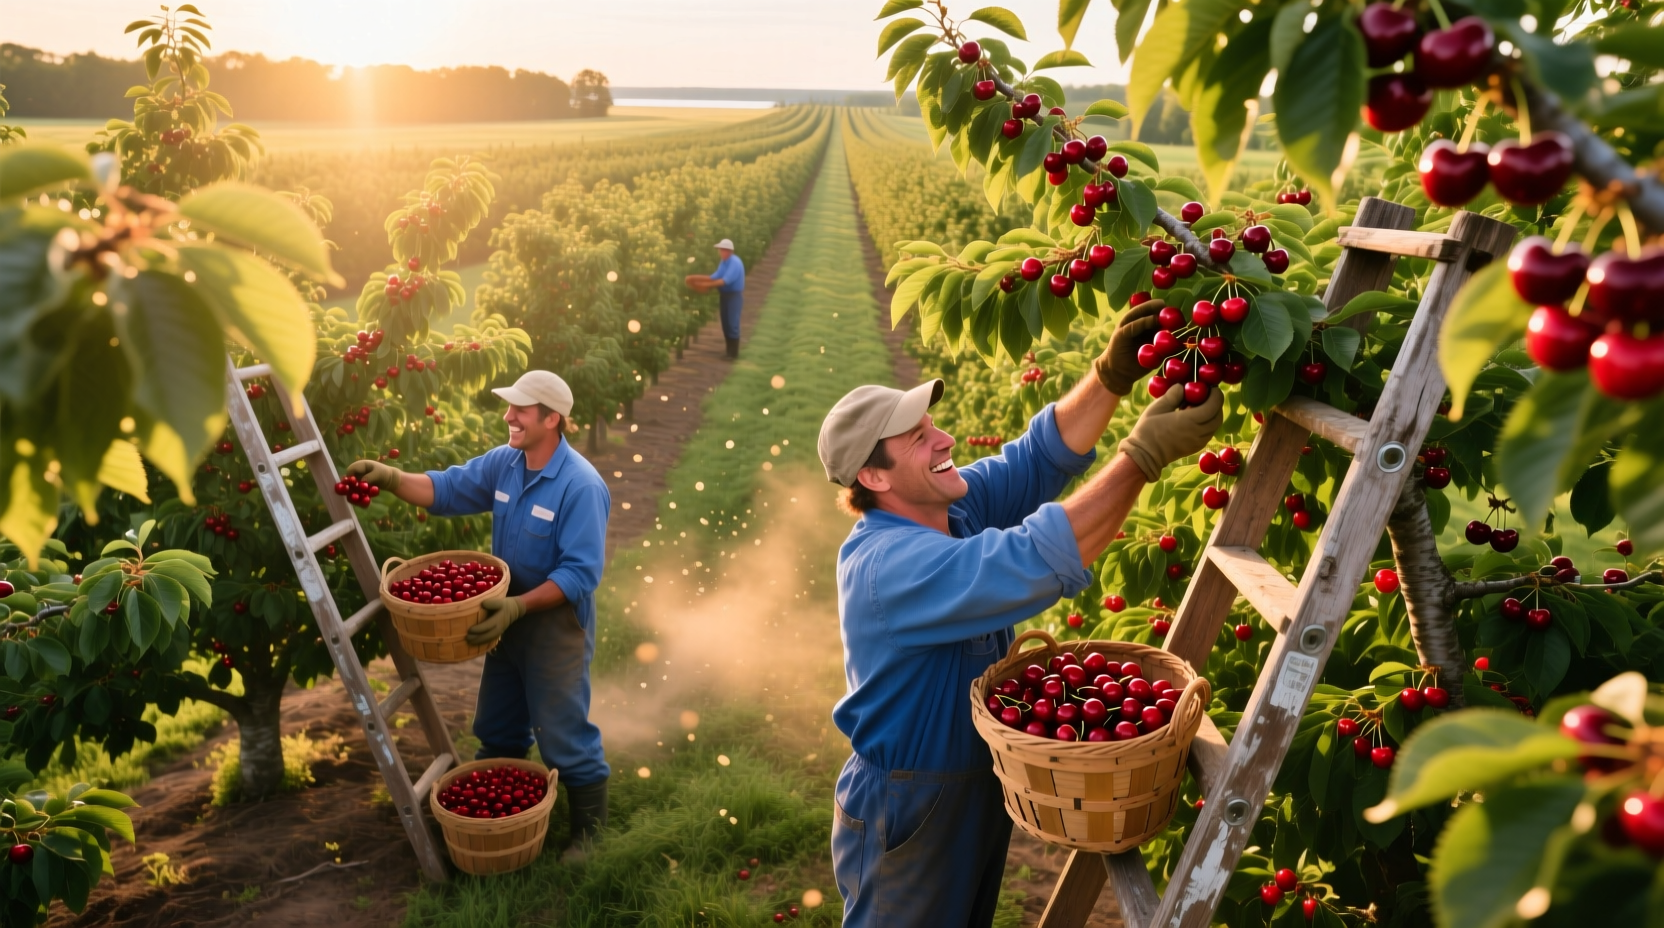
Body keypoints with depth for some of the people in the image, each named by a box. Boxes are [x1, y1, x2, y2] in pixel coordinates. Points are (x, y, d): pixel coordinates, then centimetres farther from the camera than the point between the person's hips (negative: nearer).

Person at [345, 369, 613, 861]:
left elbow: (580, 574, -27)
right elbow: (447, 488, 2)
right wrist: (391, 477, -15)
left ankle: (589, 824, 23)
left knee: (562, 734, 3)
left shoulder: (581, 486, -26)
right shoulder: (503, 463, -2)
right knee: (497, 727, 23)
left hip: (556, 622, -8)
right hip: (508, 614, 8)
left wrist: (518, 606, -33)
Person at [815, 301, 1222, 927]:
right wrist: (1144, 455, -42)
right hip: (908, 815, -8)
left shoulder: (953, 504, -8)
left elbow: (1041, 457, -11)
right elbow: (1033, 561, -43)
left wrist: (1111, 376, -28)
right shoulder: (886, 565, -34)